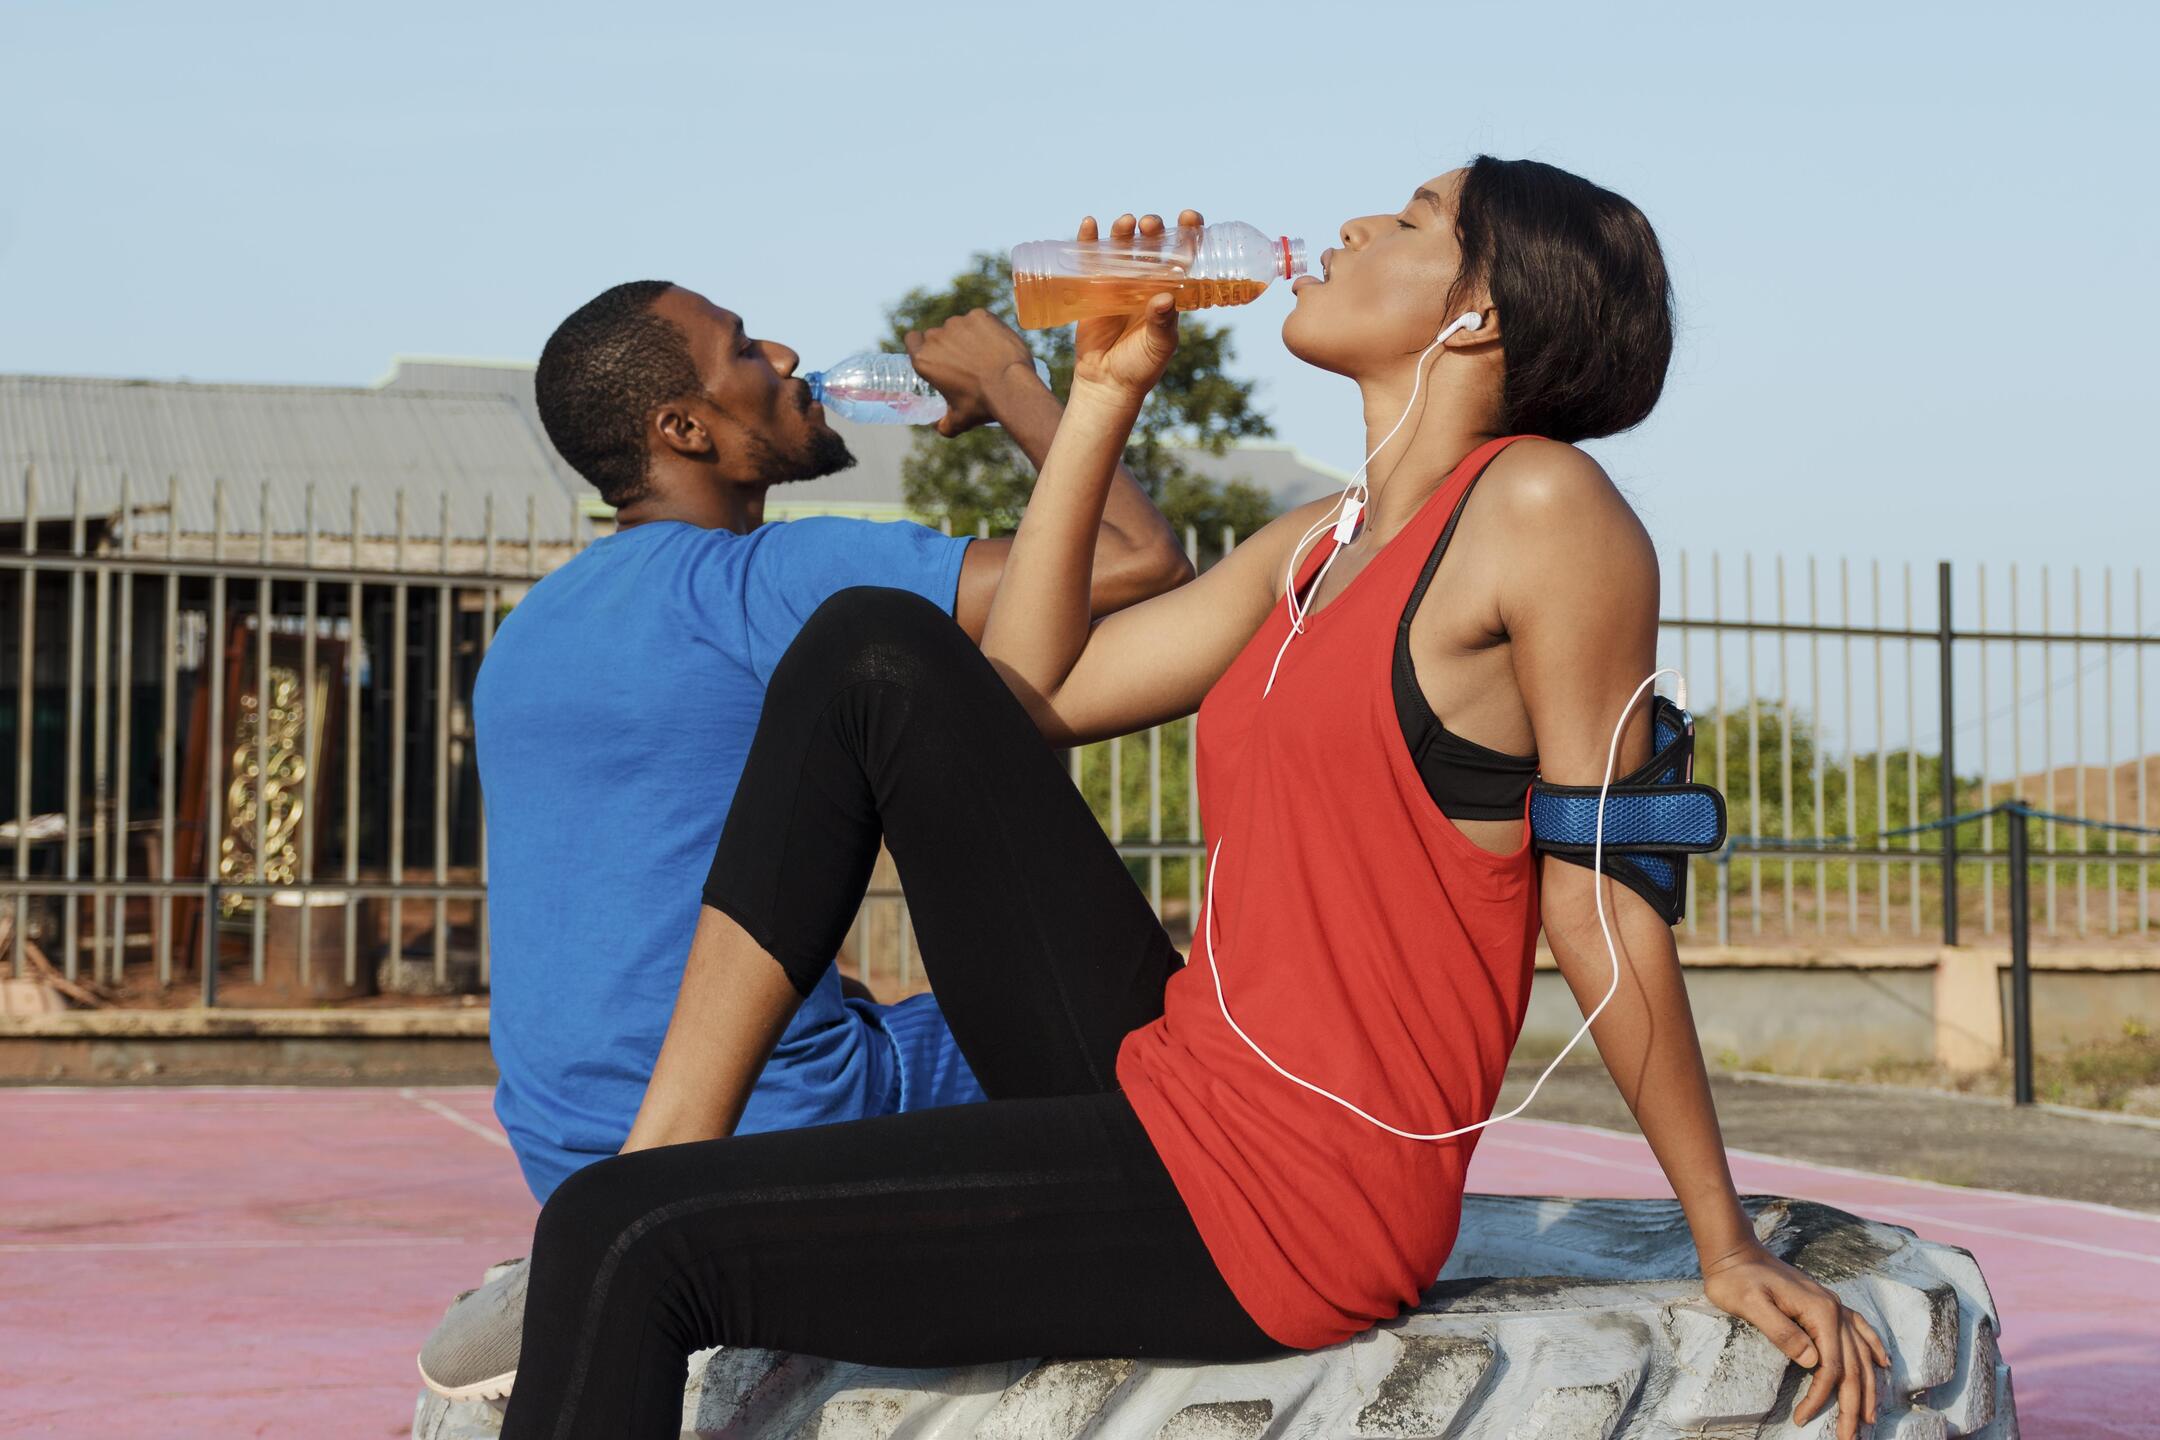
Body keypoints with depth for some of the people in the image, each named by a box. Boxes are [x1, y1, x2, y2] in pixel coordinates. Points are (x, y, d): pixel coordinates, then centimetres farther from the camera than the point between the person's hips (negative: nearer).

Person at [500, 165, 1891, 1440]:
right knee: (879, 652, 4)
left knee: (634, 1245, -15)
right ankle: (660, 1156, 1)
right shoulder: (1317, 552, 16)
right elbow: (1024, 692, 18)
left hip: (1274, 1205, -9)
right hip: (1162, 1079, 9)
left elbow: (1602, 905, -9)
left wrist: (1730, 1244, -5)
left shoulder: (1540, 507, -10)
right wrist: (1107, 388, 16)